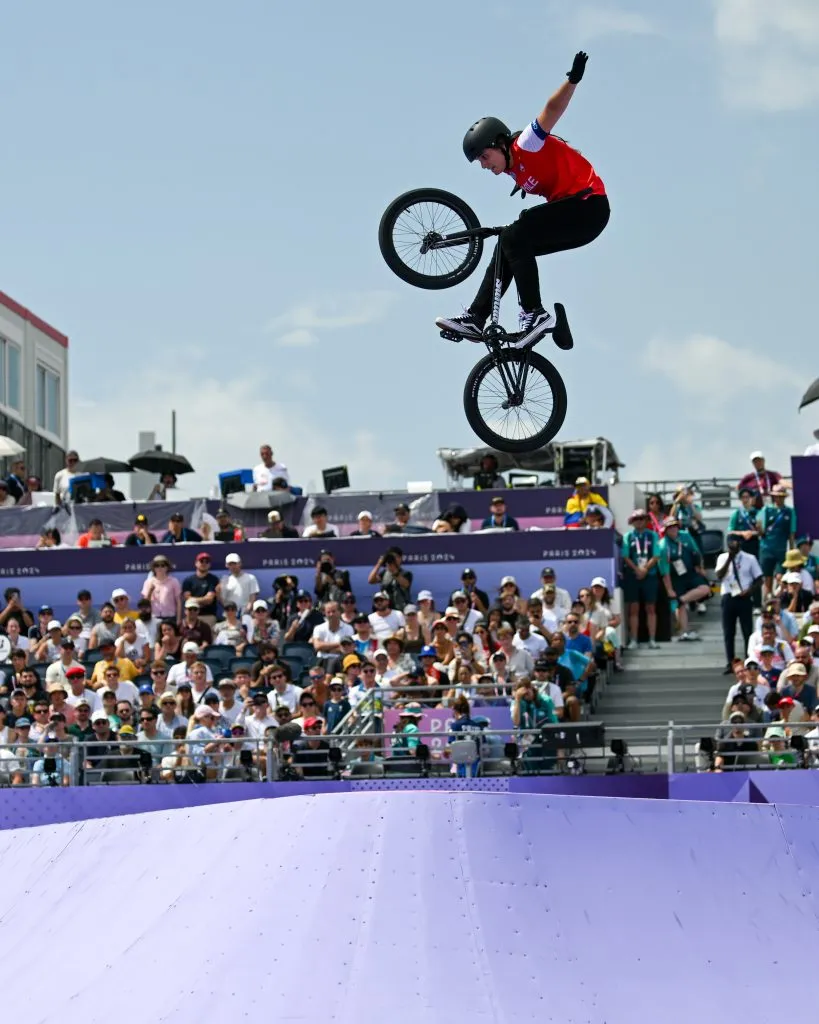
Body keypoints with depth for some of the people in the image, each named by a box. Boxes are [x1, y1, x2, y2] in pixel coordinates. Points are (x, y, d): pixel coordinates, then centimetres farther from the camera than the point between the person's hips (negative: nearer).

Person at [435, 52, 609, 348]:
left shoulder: (526, 144, -12)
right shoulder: (514, 168, 13)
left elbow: (553, 109, -25)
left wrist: (572, 80, -39)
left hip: (587, 206, -10)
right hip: (574, 216, 10)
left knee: (513, 239, -20)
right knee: (510, 246, 10)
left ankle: (534, 314, -21)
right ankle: (475, 319, 13)